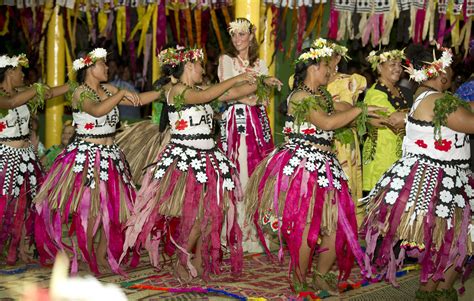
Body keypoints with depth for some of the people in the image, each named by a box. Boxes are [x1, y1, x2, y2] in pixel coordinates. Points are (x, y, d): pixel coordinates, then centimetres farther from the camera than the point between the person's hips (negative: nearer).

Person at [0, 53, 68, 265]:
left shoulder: (22, 93, 9)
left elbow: (50, 93, 11)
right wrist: (36, 89, -29)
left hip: (26, 155, 7)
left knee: (25, 201, 8)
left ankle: (21, 249, 15)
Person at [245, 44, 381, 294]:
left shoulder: (321, 94, 16)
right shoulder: (300, 97, -13)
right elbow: (327, 123, -25)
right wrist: (360, 110, -17)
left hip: (324, 166, 9)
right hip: (303, 166, -9)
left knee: (338, 222, 6)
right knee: (306, 226, -4)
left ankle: (322, 276, 23)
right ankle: (299, 284, 11)